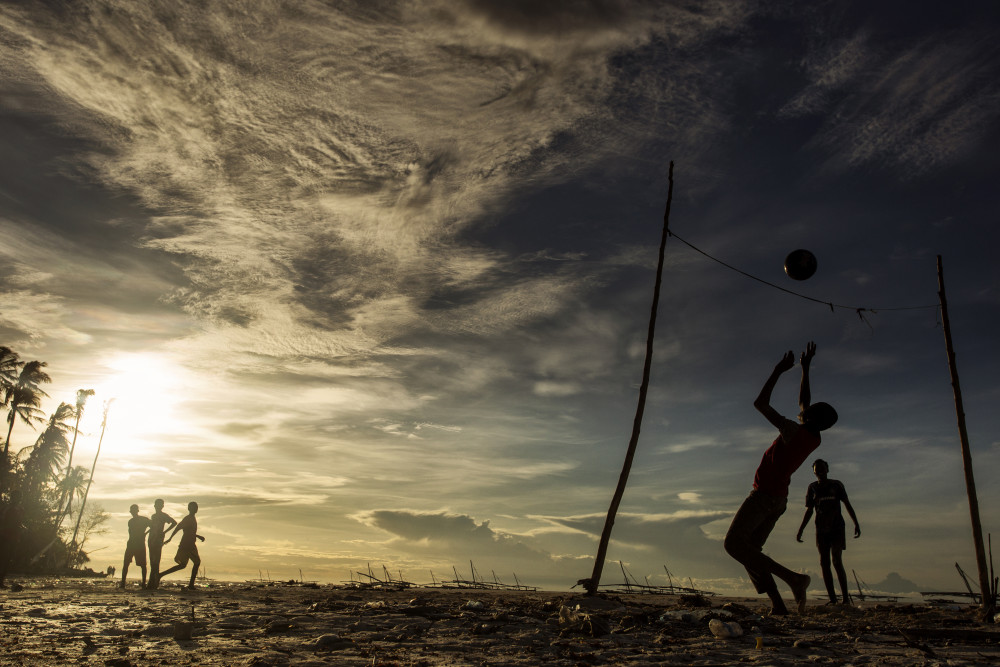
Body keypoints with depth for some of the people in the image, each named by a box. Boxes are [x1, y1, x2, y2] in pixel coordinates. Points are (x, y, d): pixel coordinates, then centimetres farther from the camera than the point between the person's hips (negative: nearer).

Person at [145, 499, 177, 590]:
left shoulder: (164, 515, -2)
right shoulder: (153, 516, 21)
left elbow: (174, 522, -11)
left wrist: (164, 532, -13)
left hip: (158, 541, -8)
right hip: (152, 541, 8)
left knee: (155, 563, -10)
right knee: (153, 563, 8)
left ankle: (152, 584, -12)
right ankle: (155, 583, 13)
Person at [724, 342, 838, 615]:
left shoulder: (794, 431, -17)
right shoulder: (813, 438, 7)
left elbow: (760, 403, -18)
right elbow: (803, 401, 24)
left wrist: (779, 370, -11)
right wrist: (805, 368, 26)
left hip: (764, 495, -9)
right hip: (778, 499, 9)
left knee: (734, 544, -16)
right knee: (749, 549, 10)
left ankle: (793, 578, -19)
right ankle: (777, 605, 1)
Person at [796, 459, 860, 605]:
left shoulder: (836, 485, 2)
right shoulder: (812, 488, 8)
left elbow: (847, 505, 5)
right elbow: (809, 511, 12)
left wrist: (856, 524, -5)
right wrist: (800, 530, 6)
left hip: (837, 528, -3)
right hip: (821, 530, 3)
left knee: (837, 561, -13)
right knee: (824, 563, -2)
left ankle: (846, 597, -4)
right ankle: (832, 598, 2)